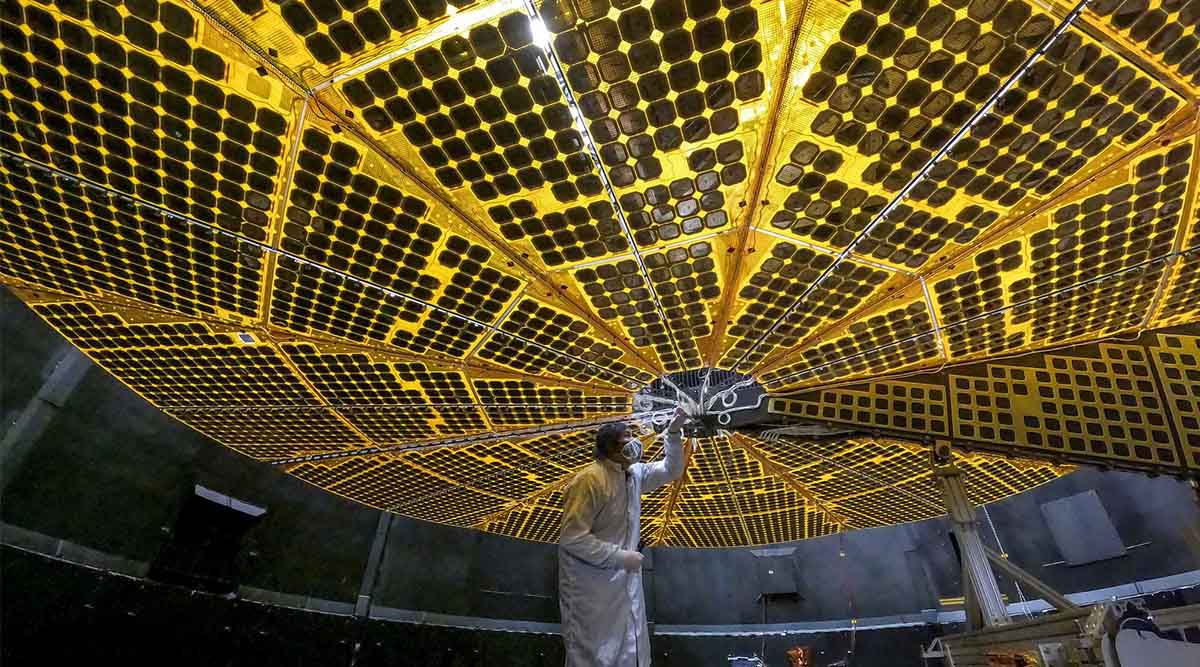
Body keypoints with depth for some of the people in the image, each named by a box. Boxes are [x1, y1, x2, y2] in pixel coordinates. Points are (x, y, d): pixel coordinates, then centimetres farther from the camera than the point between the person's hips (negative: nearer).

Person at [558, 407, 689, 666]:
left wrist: (674, 433, -1)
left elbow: (671, 471, 14)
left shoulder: (633, 473, 3)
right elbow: (572, 539, -24)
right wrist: (621, 556, -20)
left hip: (625, 582, 8)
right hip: (592, 587, -8)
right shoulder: (589, 480, -22)